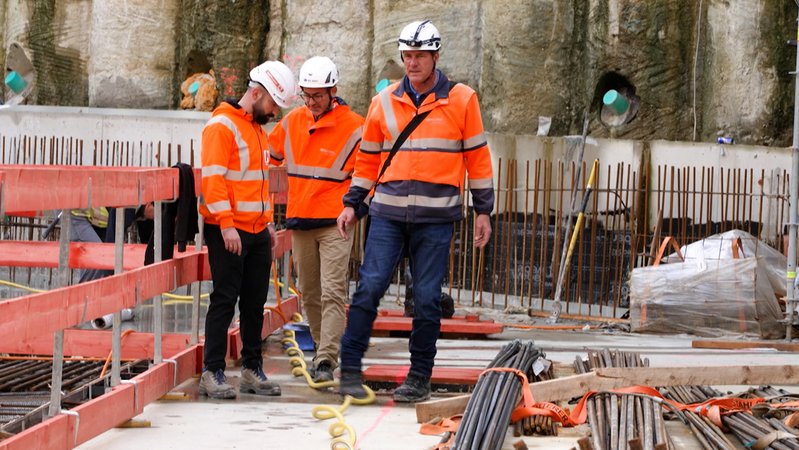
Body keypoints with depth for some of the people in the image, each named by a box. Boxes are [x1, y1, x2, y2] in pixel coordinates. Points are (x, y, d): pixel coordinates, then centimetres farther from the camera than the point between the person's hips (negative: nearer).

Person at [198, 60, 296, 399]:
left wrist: (268, 221, 19)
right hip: (228, 231, -8)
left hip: (257, 232, 8)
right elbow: (213, 177, -18)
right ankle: (212, 374, -3)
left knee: (255, 302, 10)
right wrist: (227, 225, -22)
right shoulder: (223, 126, -11)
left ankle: (252, 369, 17)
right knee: (225, 300, -7)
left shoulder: (258, 128, 19)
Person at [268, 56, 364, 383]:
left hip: (335, 223, -5)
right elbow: (269, 154, 25)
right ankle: (323, 346, 26)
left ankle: (326, 360, -15)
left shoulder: (354, 127, -6)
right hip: (299, 221, 5)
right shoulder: (292, 122, 9)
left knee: (332, 292, -12)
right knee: (309, 293, 11)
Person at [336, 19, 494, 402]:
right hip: (387, 213, 2)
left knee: (427, 299, 3)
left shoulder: (461, 100, 2)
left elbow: (477, 158, 6)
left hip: (435, 218, -1)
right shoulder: (384, 102, 8)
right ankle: (350, 368, 0)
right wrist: (351, 203, 11)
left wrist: (483, 211, 5)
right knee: (369, 287, -6)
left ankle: (420, 377, 12)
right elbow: (368, 157, 16)